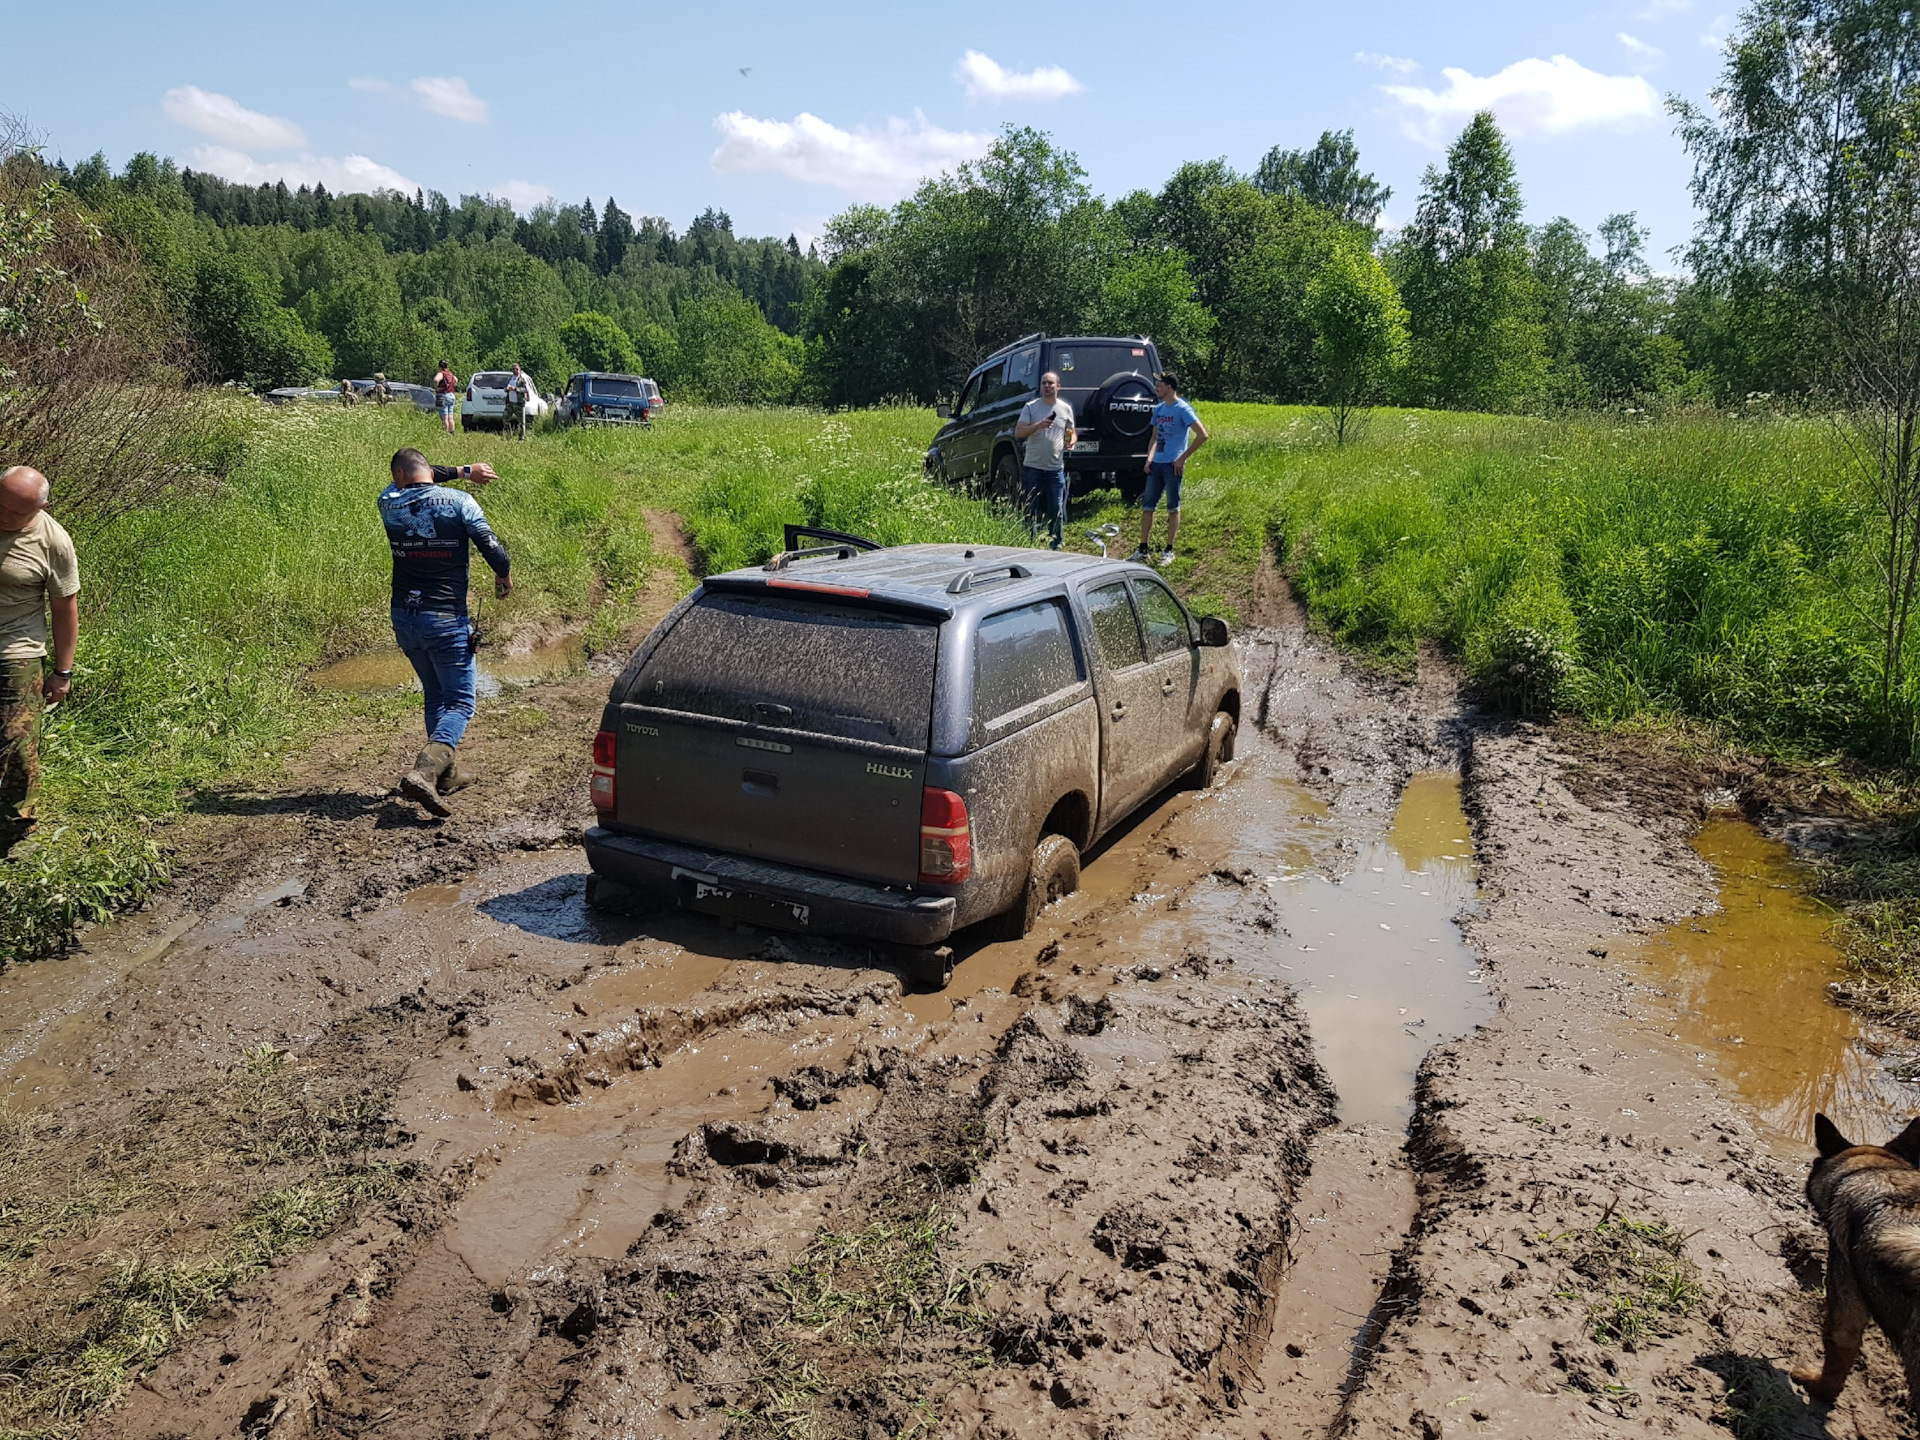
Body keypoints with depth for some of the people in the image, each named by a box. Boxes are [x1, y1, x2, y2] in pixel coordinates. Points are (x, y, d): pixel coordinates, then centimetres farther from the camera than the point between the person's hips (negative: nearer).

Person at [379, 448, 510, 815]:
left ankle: (447, 772, 30)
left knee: (436, 695, 22)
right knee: (460, 702, 0)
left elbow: (411, 483, 26)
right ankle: (425, 771, -23)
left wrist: (462, 471, 24)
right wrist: (504, 576, 7)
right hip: (446, 619, -5)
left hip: (403, 617, 5)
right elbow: (494, 549, -14)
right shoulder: (459, 502, -8)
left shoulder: (389, 503, 3)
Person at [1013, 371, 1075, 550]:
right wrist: (1039, 425, -21)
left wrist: (1071, 442, -4)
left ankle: (1056, 547, 13)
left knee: (1056, 512, 4)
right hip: (1032, 468, -1)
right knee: (1031, 512, 2)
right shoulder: (1030, 407, 1)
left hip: (1056, 468, 2)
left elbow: (1071, 432, 20)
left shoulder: (1065, 409, 8)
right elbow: (1018, 433, -6)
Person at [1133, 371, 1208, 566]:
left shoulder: (1182, 409, -10)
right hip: (1156, 464, 7)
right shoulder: (1158, 409, 12)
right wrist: (1149, 458, 5)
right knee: (1147, 506, 8)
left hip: (1173, 465, -7)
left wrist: (1183, 458, -14)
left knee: (1173, 508, 3)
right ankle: (1143, 549, 15)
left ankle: (1169, 551, 9)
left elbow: (1202, 435, -15)